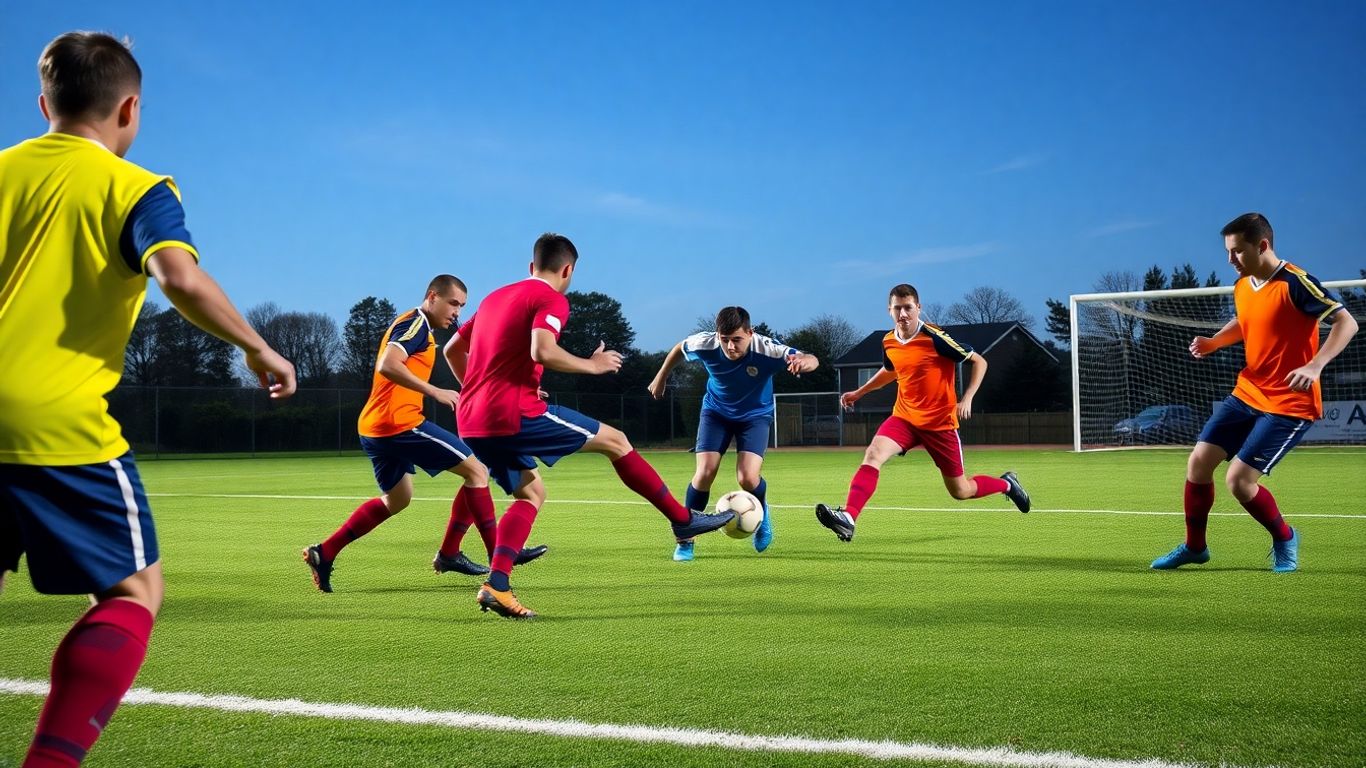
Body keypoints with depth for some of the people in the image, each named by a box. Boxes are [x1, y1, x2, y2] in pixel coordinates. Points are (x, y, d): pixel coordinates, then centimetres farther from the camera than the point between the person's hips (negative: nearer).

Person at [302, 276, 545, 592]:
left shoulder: (409, 324, 21)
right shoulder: (416, 323, -9)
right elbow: (387, 365, -24)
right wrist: (435, 392, -26)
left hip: (374, 429, 10)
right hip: (400, 423, -10)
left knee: (397, 500, 24)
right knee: (476, 470, -4)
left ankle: (324, 553, 19)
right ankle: (497, 553, 0)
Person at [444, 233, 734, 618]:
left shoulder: (495, 297, 22)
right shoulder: (551, 299, -4)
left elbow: (452, 349, 25)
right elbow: (542, 352, -22)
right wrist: (592, 365, -8)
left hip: (471, 423, 8)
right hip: (515, 415, -8)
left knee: (531, 493, 20)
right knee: (615, 441, 6)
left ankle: (496, 586, 2)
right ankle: (684, 520, 14)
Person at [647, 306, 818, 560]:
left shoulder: (765, 350, -32)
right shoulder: (705, 344, -26)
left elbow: (811, 360, -42)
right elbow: (679, 348, -2)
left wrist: (805, 361, -67)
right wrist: (661, 377, 12)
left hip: (755, 415, -1)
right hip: (716, 412, 1)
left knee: (748, 478, -19)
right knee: (705, 472, -15)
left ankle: (761, 514, 18)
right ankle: (685, 540, 2)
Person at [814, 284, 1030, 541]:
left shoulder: (934, 337, -17)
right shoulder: (888, 342, 1)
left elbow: (979, 362, -10)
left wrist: (967, 398, -20)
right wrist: (859, 392, 26)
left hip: (940, 422, -4)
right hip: (904, 417, 4)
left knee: (960, 492, 7)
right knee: (873, 454, -24)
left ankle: (1006, 484, 37)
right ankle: (847, 518, -33)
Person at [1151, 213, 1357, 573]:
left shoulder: (1295, 283, -19)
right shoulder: (1241, 286, 5)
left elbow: (1346, 322, -20)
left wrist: (1315, 366, -33)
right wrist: (1213, 342, 5)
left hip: (1289, 404, -8)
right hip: (1246, 394, 8)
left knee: (1239, 480, -14)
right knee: (1198, 461, 3)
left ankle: (1285, 540, 13)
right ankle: (1194, 546, 22)